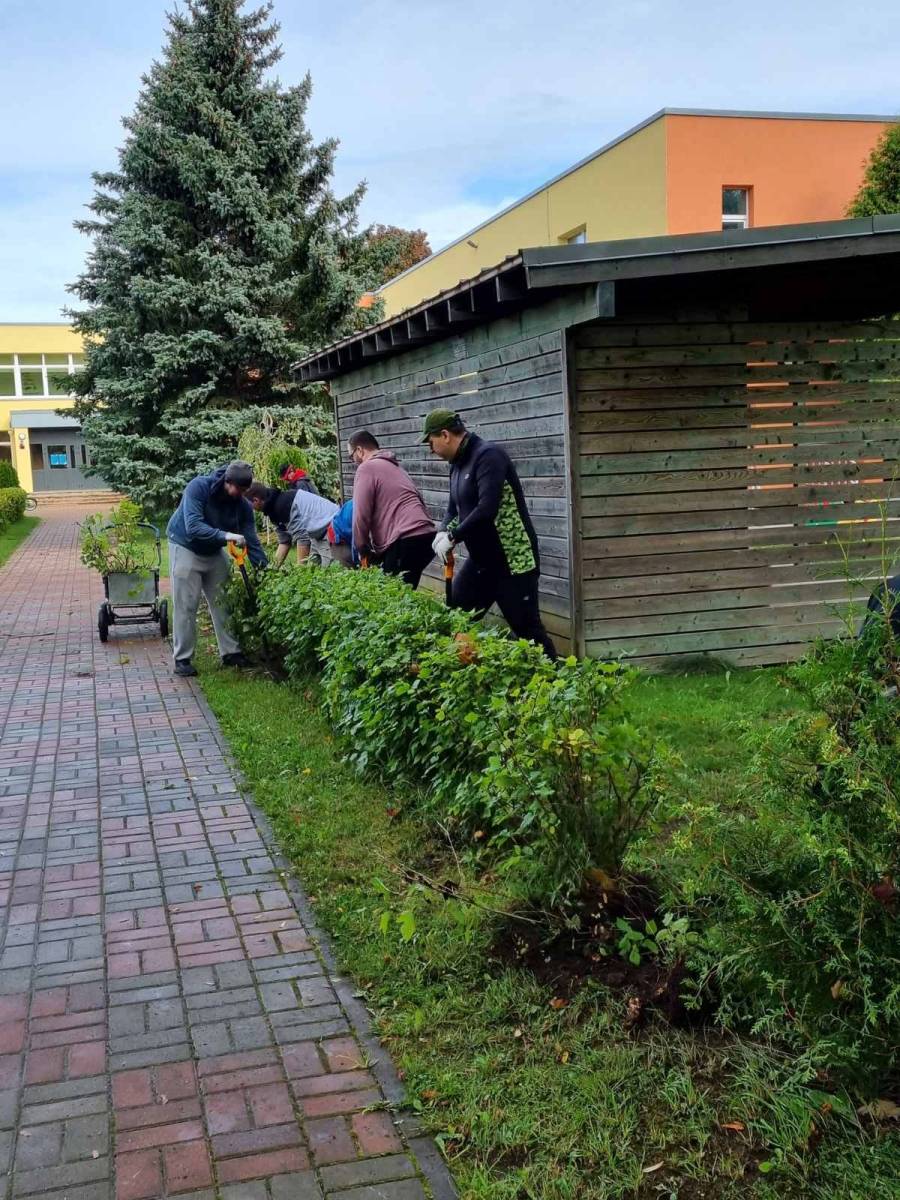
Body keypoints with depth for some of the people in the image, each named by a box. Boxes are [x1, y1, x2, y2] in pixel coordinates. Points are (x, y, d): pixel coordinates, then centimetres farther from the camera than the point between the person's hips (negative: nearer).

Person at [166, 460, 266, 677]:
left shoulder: (242, 505, -14)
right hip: (186, 548, -4)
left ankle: (231, 652, 14)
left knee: (223, 603, 4)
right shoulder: (198, 487, -27)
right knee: (186, 606, -5)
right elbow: (193, 527, -36)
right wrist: (225, 535, -45)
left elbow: (252, 542, -12)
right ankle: (182, 659, 2)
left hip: (215, 551, 5)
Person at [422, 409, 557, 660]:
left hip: (512, 560, -9)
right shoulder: (458, 464, 11)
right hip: (480, 559, 9)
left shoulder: (488, 455, -18)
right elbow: (455, 509, 21)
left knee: (527, 629, -4)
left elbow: (486, 508, -28)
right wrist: (444, 532, -1)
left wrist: (453, 537, -18)